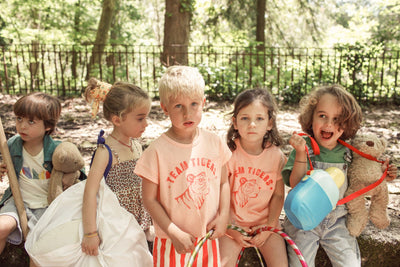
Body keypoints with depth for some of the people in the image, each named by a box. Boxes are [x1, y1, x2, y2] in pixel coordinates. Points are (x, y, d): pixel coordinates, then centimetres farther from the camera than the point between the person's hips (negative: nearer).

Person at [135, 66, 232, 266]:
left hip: (208, 237, 3)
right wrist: (175, 233, -14)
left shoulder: (215, 143, -5)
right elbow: (149, 199, -11)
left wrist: (223, 216, -5)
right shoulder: (157, 151, -16)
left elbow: (223, 182, 6)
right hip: (173, 241, -3)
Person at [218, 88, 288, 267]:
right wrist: (231, 229, -10)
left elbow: (278, 195, -2)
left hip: (266, 223, 1)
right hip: (233, 223, -1)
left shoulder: (277, 156, -9)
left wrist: (268, 228, -7)